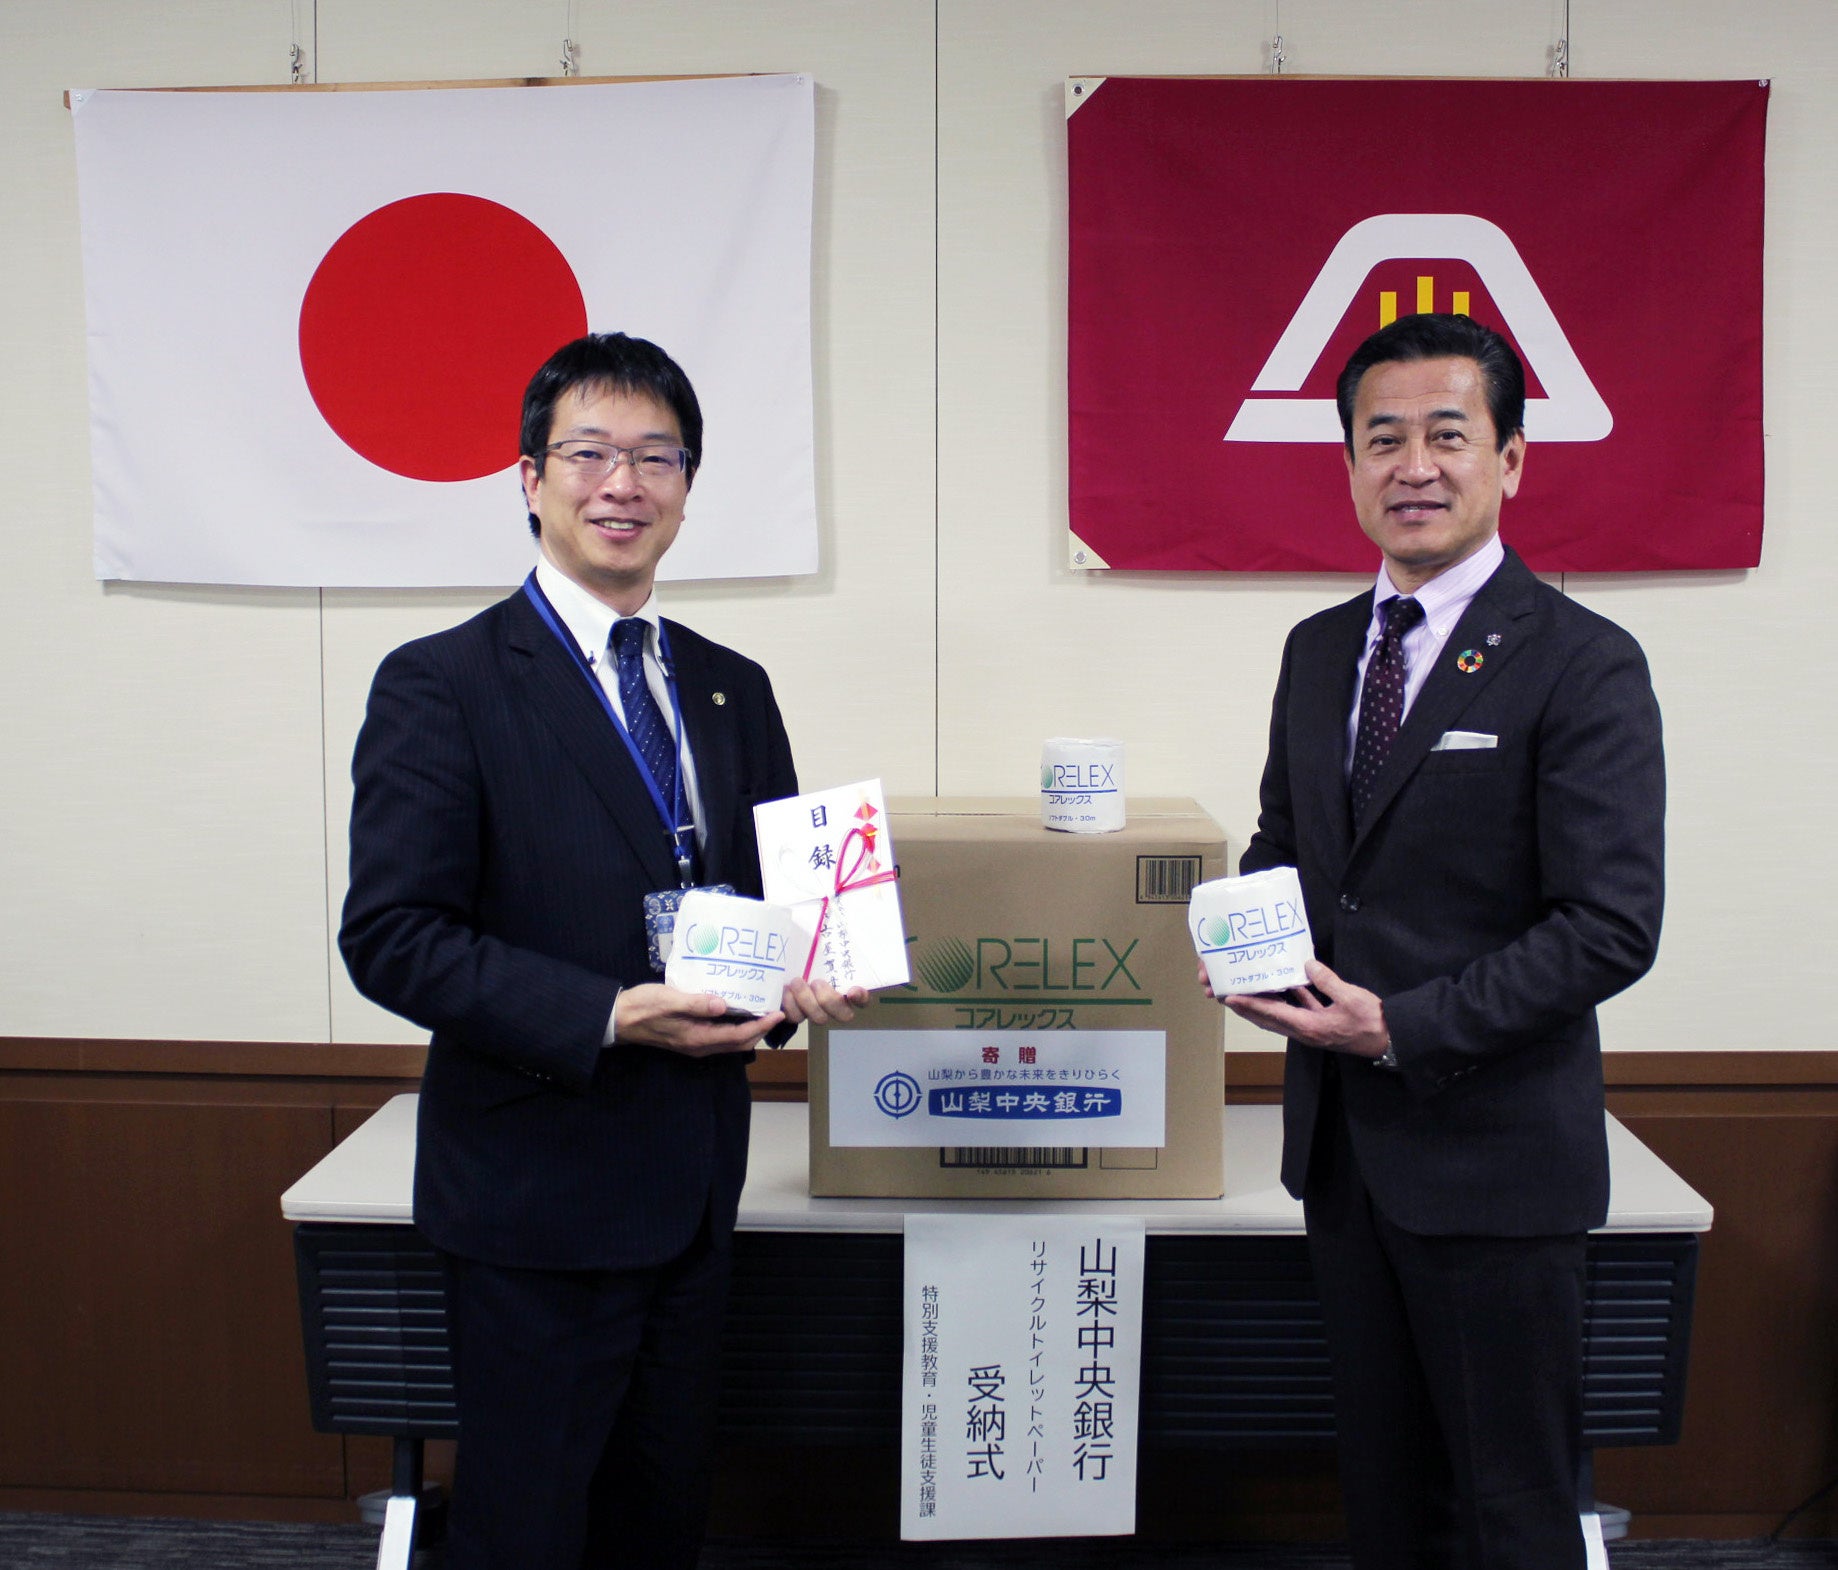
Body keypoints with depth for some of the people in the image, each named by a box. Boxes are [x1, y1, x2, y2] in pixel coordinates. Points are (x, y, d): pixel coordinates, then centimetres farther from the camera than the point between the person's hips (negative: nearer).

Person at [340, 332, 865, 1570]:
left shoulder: (733, 689, 9)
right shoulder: (442, 685, -10)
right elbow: (392, 936, -16)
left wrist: (805, 975, -9)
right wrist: (609, 1017, -24)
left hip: (692, 1188, 6)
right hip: (538, 1188, -6)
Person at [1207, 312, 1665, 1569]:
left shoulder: (1582, 663, -12)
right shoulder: (1317, 650, 9)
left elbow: (1611, 927, -16)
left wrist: (1403, 1028, -19)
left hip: (1494, 1152, -6)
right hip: (1344, 1136, 6)